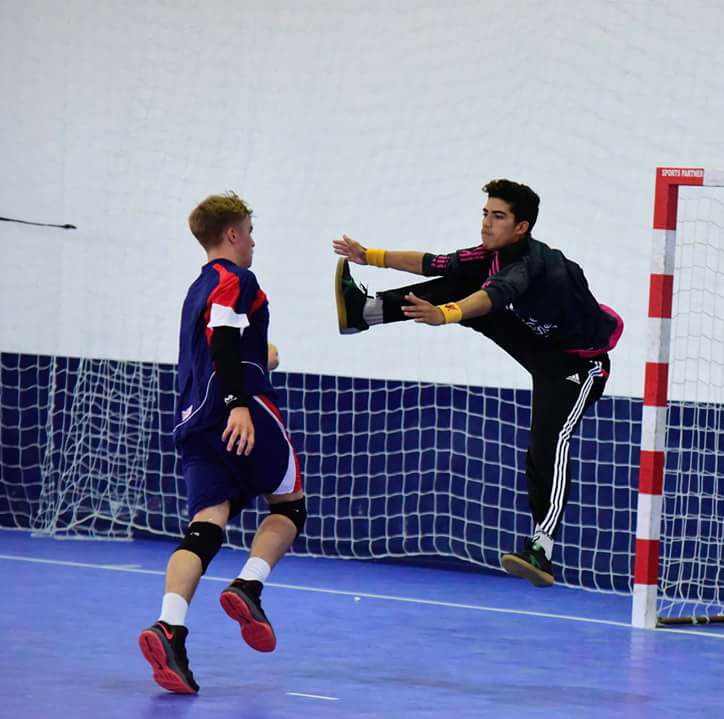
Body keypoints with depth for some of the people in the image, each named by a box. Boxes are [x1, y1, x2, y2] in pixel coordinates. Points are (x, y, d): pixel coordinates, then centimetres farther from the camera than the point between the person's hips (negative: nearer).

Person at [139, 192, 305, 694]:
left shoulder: (199, 288, 25)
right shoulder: (234, 280, -2)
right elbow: (223, 340, -17)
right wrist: (239, 402, -25)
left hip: (194, 421, 7)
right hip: (242, 410, -7)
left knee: (205, 528, -6)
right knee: (290, 503, 12)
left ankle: (170, 628, -26)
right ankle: (248, 588, -10)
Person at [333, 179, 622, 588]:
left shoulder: (530, 263, -32)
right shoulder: (493, 255, -5)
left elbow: (493, 296, -51)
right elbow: (434, 264, 0)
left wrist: (445, 315, -68)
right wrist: (372, 257, -4)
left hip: (578, 362, -9)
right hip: (538, 341, 9)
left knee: (548, 444, -27)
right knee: (456, 288, -2)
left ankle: (541, 551, -33)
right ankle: (364, 310, -4)